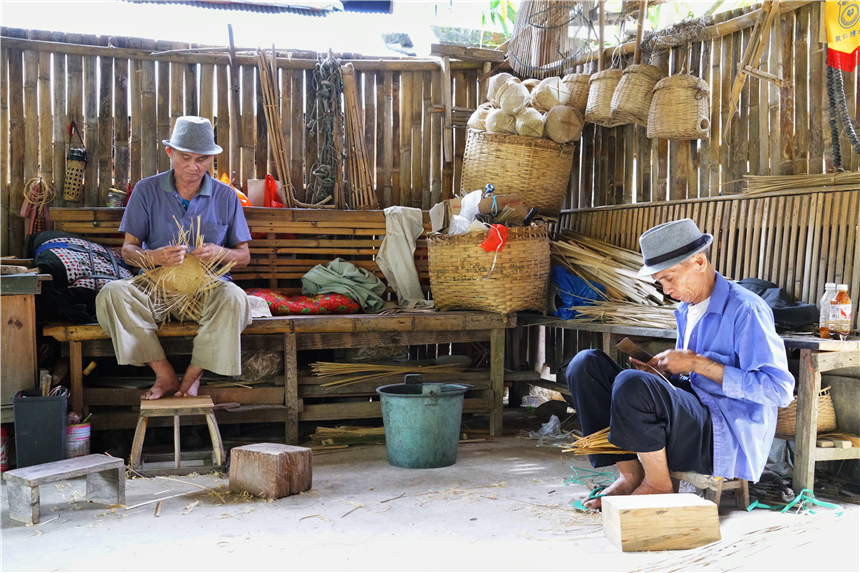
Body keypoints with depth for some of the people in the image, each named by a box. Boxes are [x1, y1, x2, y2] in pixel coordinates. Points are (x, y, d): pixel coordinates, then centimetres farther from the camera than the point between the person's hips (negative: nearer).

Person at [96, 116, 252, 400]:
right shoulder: (146, 190, 4)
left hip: (207, 286, 0)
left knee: (233, 298, -35)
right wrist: (155, 256, -22)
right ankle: (165, 375, -20)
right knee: (112, 293, -29)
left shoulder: (226, 197, 6)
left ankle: (191, 377, -17)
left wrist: (220, 253, -17)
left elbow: (244, 256, 8)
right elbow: (128, 250, 2)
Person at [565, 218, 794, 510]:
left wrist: (697, 363, -17)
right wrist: (662, 371, 2)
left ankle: (658, 484, -11)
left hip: (725, 439, -9)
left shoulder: (745, 309, -12)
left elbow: (778, 389, -18)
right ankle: (631, 475, -6)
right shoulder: (686, 310, 15)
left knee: (632, 385, -34)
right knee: (587, 365, -3)